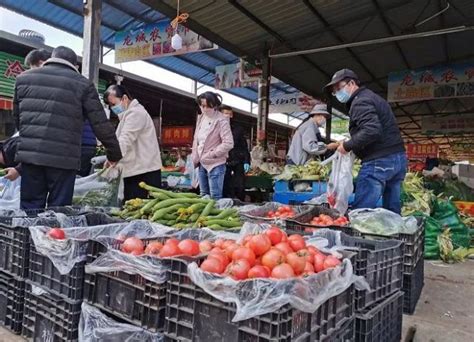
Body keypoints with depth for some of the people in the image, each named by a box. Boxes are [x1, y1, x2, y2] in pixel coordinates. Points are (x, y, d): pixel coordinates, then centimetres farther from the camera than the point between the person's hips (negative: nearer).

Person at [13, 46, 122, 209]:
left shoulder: (24, 78, 14)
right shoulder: (82, 84, 2)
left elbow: (17, 117, 22)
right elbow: (101, 124, 1)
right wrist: (115, 154, 12)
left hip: (29, 154, 4)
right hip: (63, 158, -3)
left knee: (30, 208, 12)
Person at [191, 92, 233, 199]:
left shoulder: (221, 120, -14)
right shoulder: (201, 118, 7)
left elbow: (228, 143, -20)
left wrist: (212, 154, -18)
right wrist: (194, 159, 8)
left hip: (216, 165, -7)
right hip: (202, 164, 7)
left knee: (215, 197, -2)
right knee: (203, 196, 17)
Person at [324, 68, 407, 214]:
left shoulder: (360, 101, -10)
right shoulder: (372, 97, 22)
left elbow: (372, 131, -26)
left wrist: (347, 145, -14)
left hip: (379, 161, -10)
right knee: (392, 211, 13)